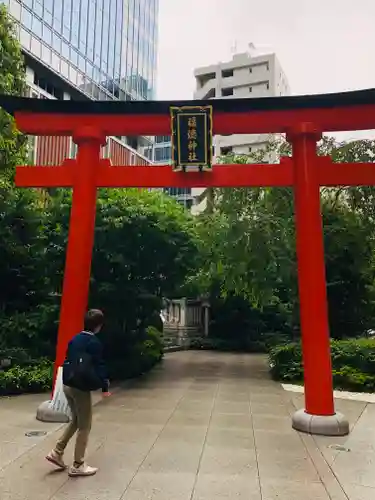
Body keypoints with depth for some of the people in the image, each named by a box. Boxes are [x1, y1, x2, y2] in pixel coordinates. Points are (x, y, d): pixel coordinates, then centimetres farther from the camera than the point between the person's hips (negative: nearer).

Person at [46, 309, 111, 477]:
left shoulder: (75, 339, 8)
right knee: (85, 426, 5)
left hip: (68, 385, 8)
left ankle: (57, 452, 24)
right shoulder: (94, 342, -15)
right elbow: (98, 367, -15)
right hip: (81, 387, -8)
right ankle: (78, 465, 13)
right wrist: (104, 386, -5)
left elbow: (68, 361, 14)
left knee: (76, 420, 24)